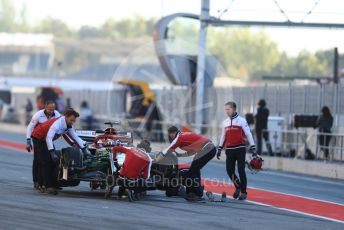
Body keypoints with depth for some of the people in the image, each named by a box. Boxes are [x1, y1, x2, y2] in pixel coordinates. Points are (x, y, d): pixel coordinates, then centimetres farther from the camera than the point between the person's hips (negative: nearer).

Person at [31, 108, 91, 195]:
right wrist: (52, 152, -48)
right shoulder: (57, 123, -33)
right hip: (38, 138, -9)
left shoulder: (69, 126, -5)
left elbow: (76, 137, 4)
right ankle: (48, 186, -17)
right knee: (46, 161, -16)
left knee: (53, 161, 1)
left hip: (46, 139, 9)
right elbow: (49, 138, -42)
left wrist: (84, 150, -1)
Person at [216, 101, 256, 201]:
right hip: (229, 150, 5)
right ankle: (238, 187, 23)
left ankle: (243, 192, 3)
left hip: (240, 149, -5)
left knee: (241, 170, -5)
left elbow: (248, 134, -4)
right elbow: (223, 136, 21)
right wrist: (219, 149, 19)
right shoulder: (225, 122, 13)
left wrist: (253, 148, -9)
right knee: (229, 170, 1)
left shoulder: (241, 120, -3)